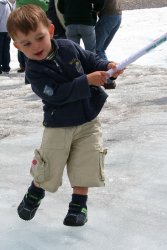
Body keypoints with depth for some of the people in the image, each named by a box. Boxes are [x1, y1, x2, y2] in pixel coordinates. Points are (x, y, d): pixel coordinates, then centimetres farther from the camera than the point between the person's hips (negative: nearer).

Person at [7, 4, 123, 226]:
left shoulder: (69, 47, -7)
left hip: (88, 121, 3)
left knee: (85, 166, 3)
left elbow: (91, 60, 7)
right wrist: (87, 81, -31)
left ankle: (79, 204, 23)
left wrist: (107, 66, -14)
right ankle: (36, 191, 37)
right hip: (58, 126, -3)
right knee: (48, 167, 4)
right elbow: (59, 94, -27)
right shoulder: (35, 72, -19)